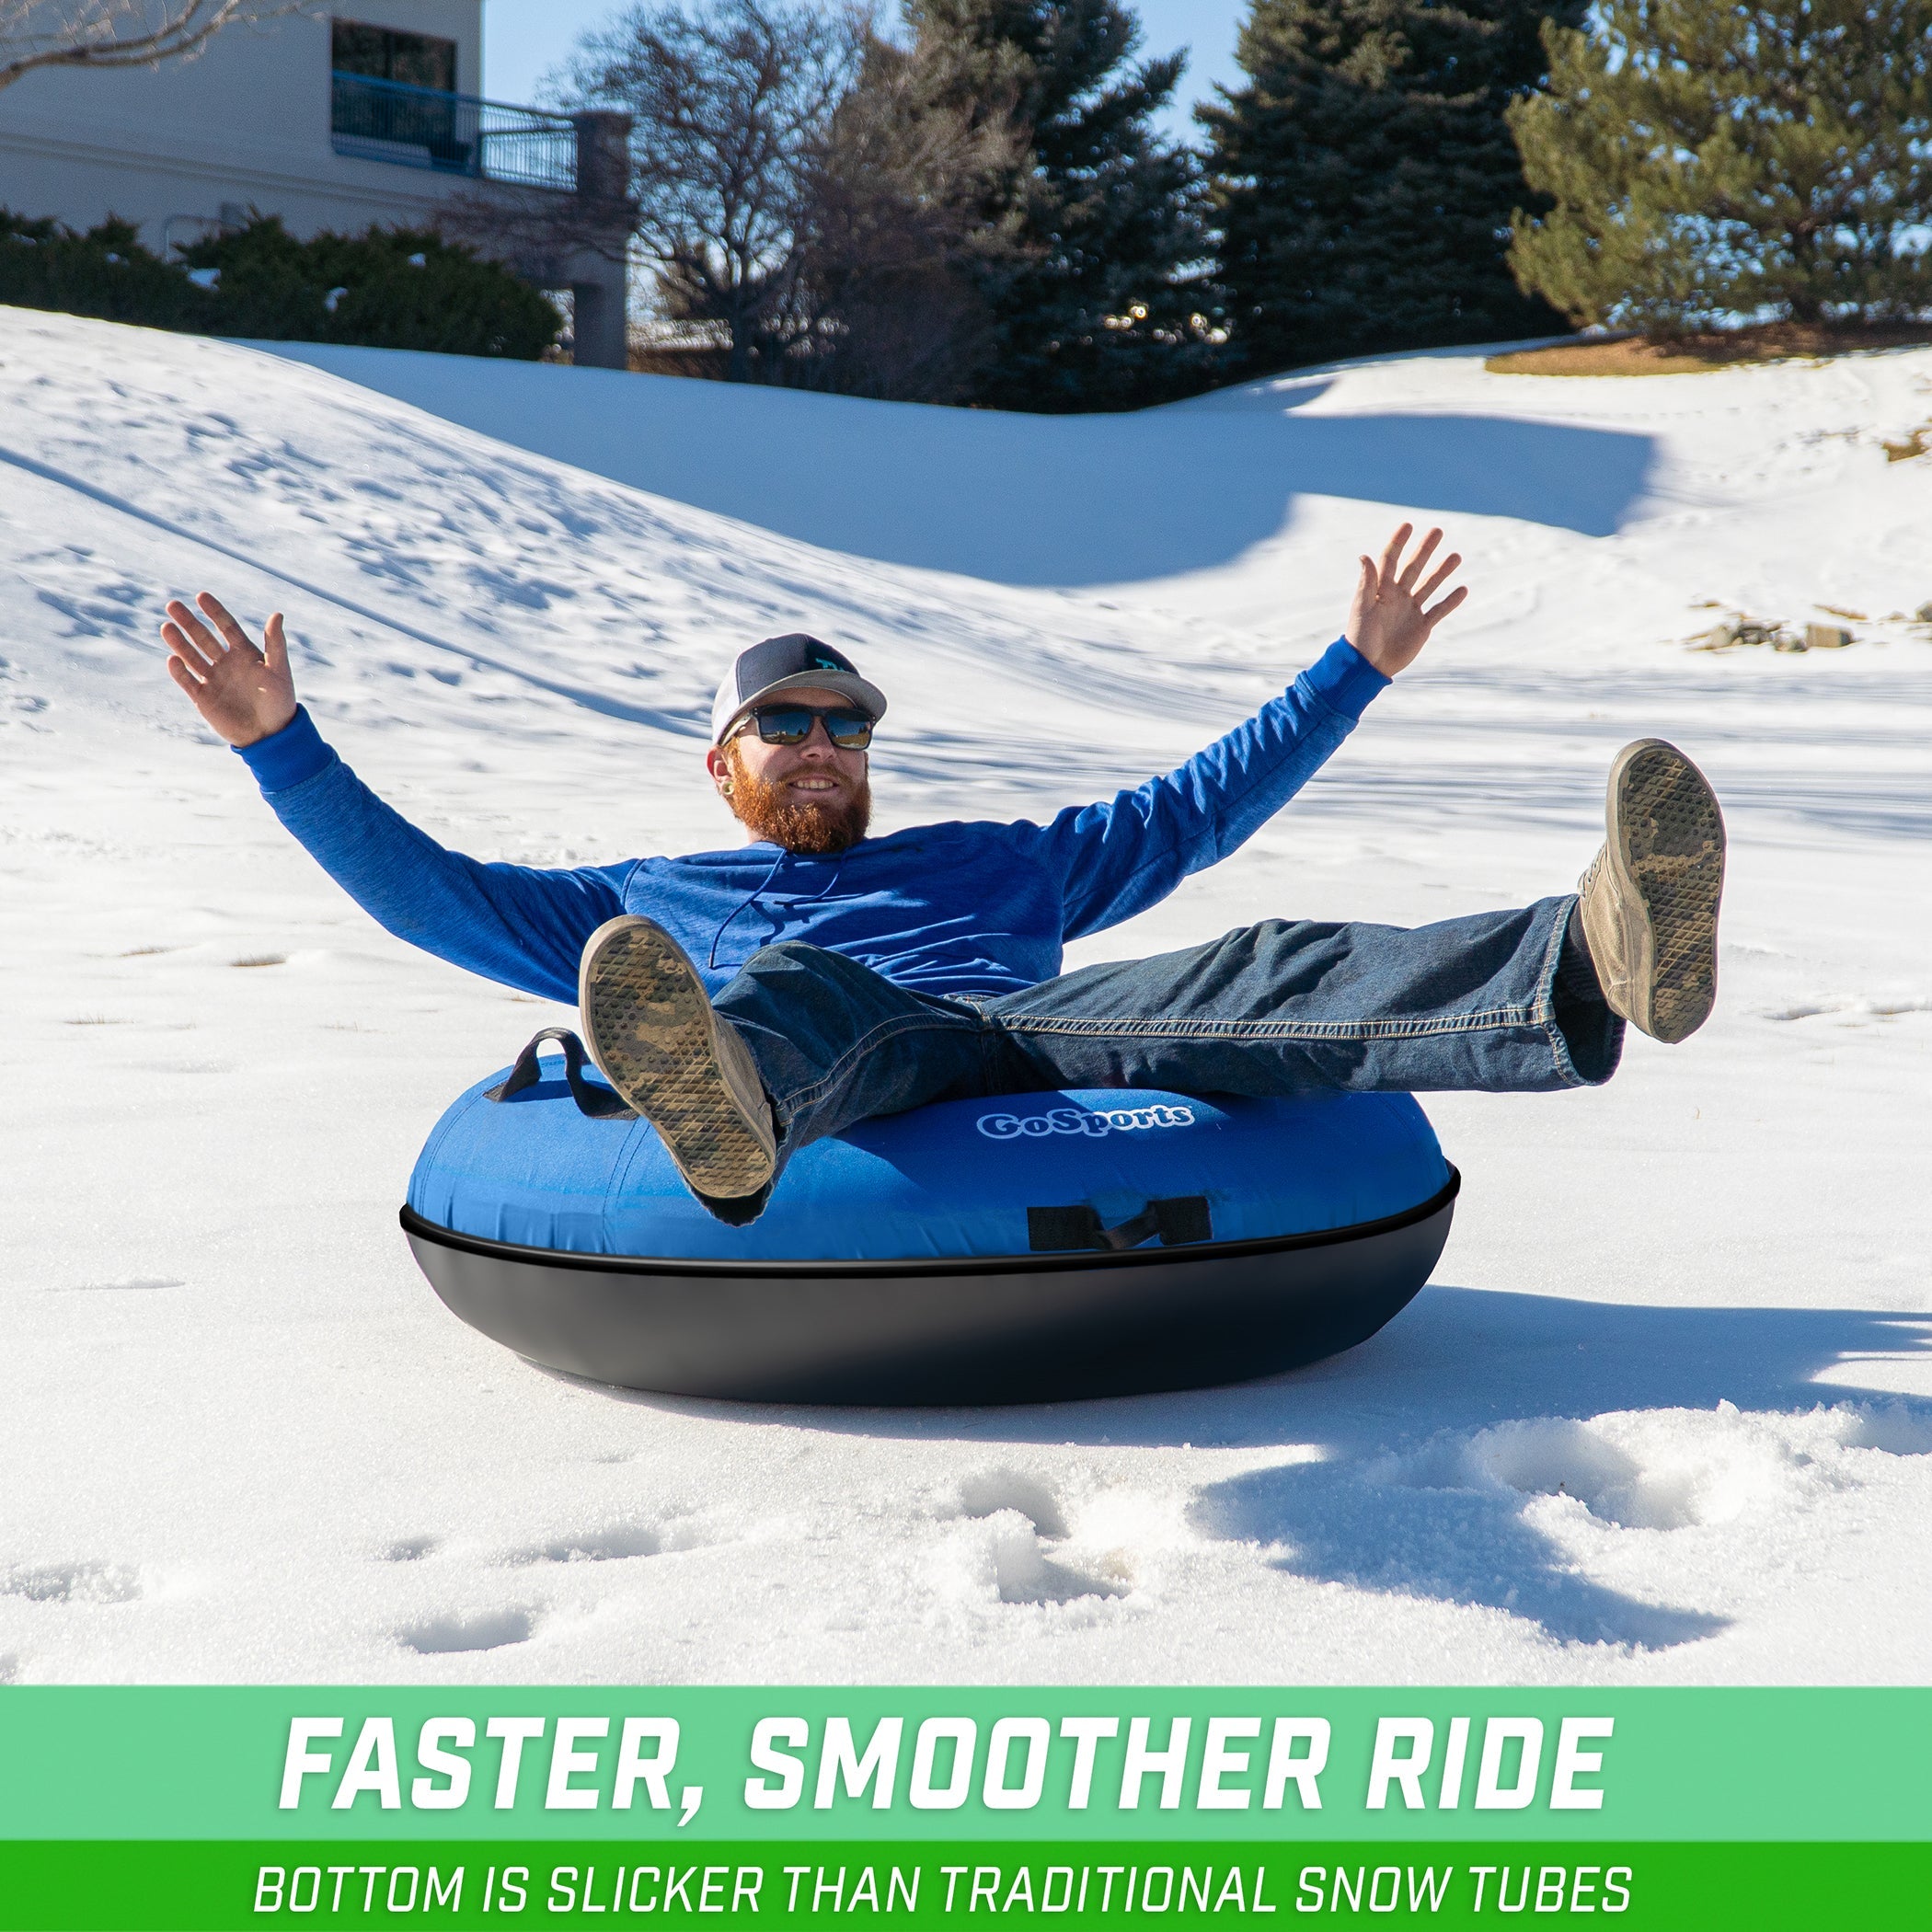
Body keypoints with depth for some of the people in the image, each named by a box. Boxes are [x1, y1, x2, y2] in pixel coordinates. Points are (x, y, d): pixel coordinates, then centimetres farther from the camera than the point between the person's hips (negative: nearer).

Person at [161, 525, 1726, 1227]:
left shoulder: (985, 864, 42)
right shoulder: (642, 910, 37)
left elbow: (1190, 811, 39)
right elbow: (425, 887, 30)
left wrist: (1357, 670, 34)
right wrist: (281, 743, 22)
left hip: (1030, 1030, 2)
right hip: (827, 1045, -2)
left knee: (1246, 979, -28)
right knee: (802, 988, -39)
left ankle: (1584, 969, -55)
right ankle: (722, 1112, -78)